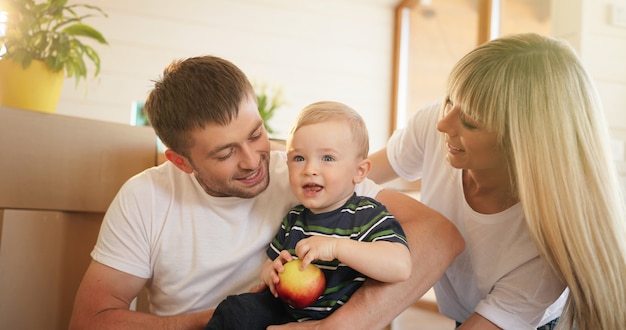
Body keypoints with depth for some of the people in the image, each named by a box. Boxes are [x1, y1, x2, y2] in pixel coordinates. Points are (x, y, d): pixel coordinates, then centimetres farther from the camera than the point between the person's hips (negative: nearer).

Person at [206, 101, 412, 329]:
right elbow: (270, 263, 19)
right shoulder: (293, 219, 8)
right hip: (284, 309, 6)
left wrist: (336, 247, -33)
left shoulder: (368, 216, -13)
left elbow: (400, 267, -29)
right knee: (232, 312, -6)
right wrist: (271, 273, -7)